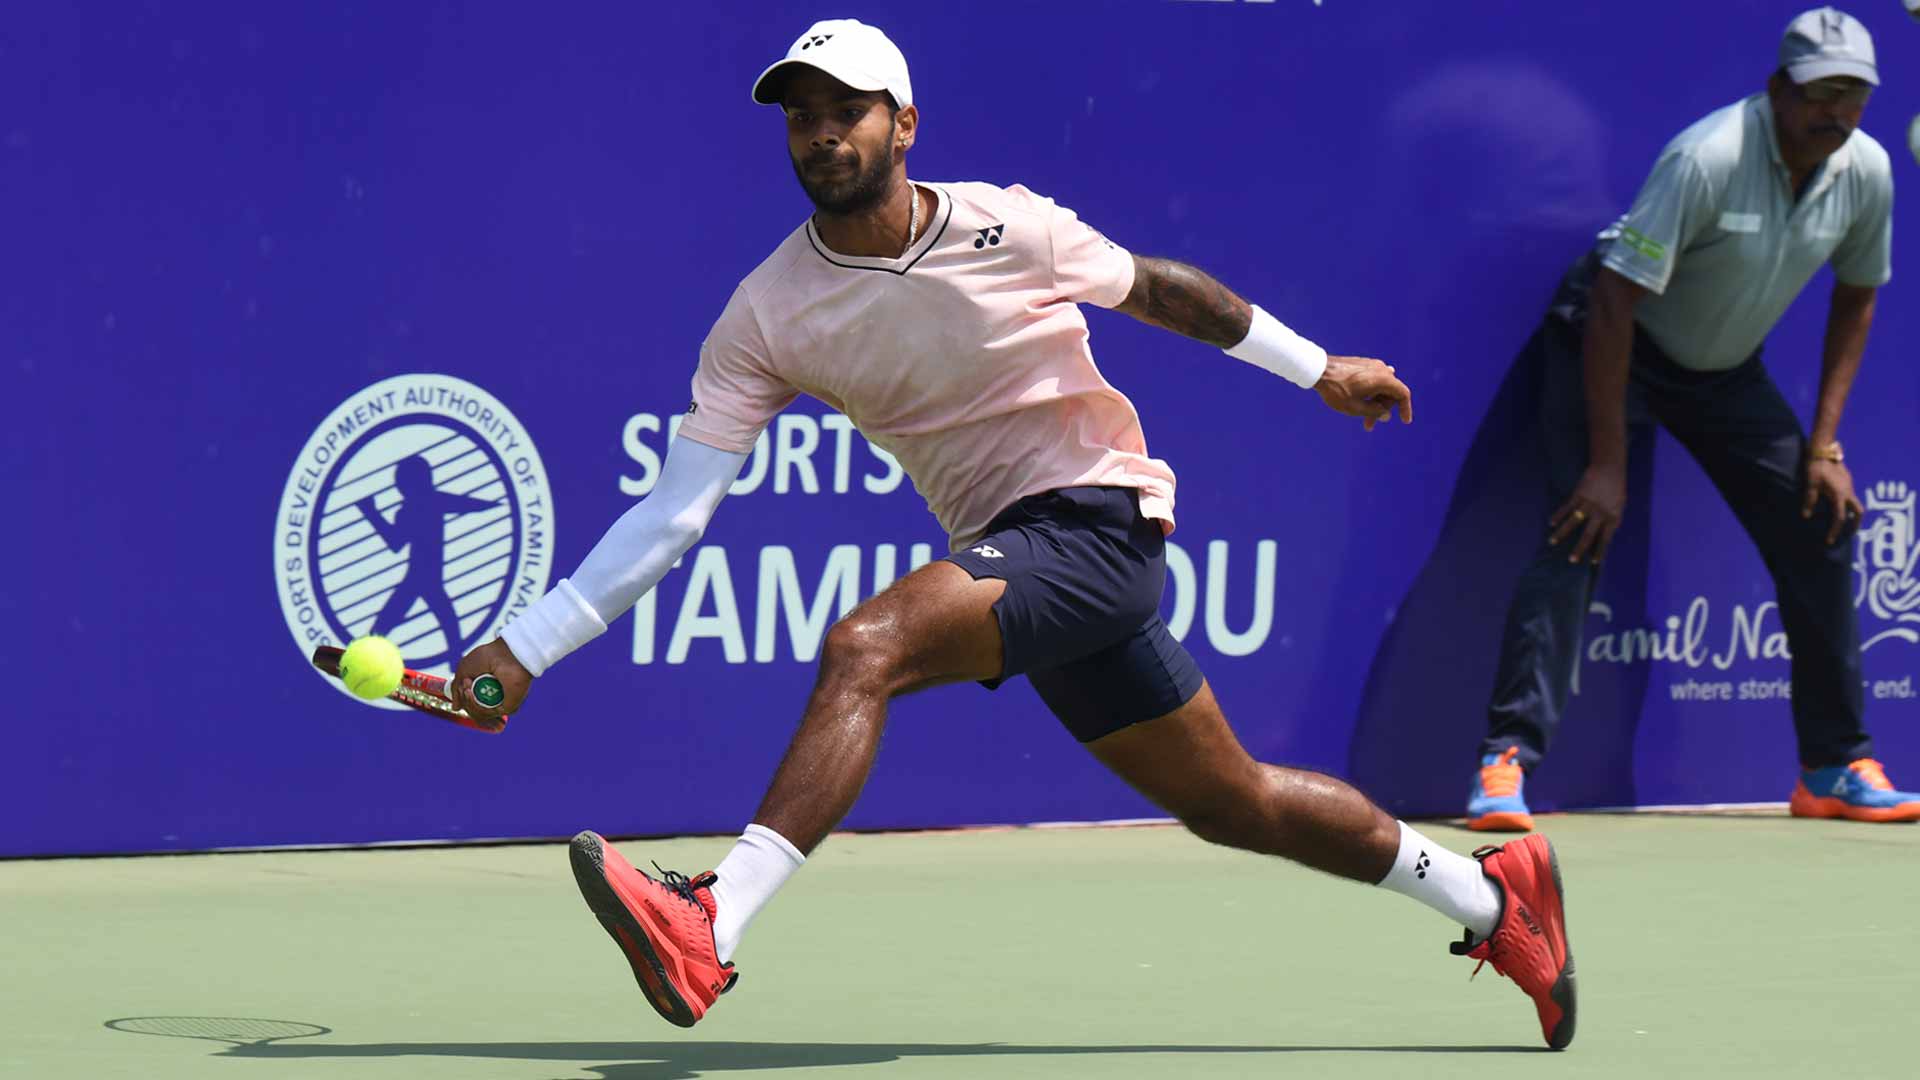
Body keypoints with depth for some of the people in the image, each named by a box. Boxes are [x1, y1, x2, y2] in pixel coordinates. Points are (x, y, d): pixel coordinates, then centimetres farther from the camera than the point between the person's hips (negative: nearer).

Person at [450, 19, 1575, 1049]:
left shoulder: (1005, 227, -11)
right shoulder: (766, 316, -3)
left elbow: (1156, 287, 7)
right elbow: (675, 510, -5)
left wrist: (1318, 368, 17)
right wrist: (527, 645, -14)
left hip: (1099, 515, -5)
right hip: (1006, 552, 5)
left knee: (866, 645, -28)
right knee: (1236, 804, 14)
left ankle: (711, 928, -36)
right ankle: (1494, 895, 33)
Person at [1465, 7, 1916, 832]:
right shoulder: (1709, 159, -32)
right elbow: (1614, 302, -31)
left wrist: (1823, 445, -1)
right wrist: (1607, 463, -30)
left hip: (1725, 367, 6)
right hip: (1611, 342, -6)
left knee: (1819, 534, 2)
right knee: (1581, 530, -23)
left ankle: (1835, 769, 15)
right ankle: (1506, 762, -25)